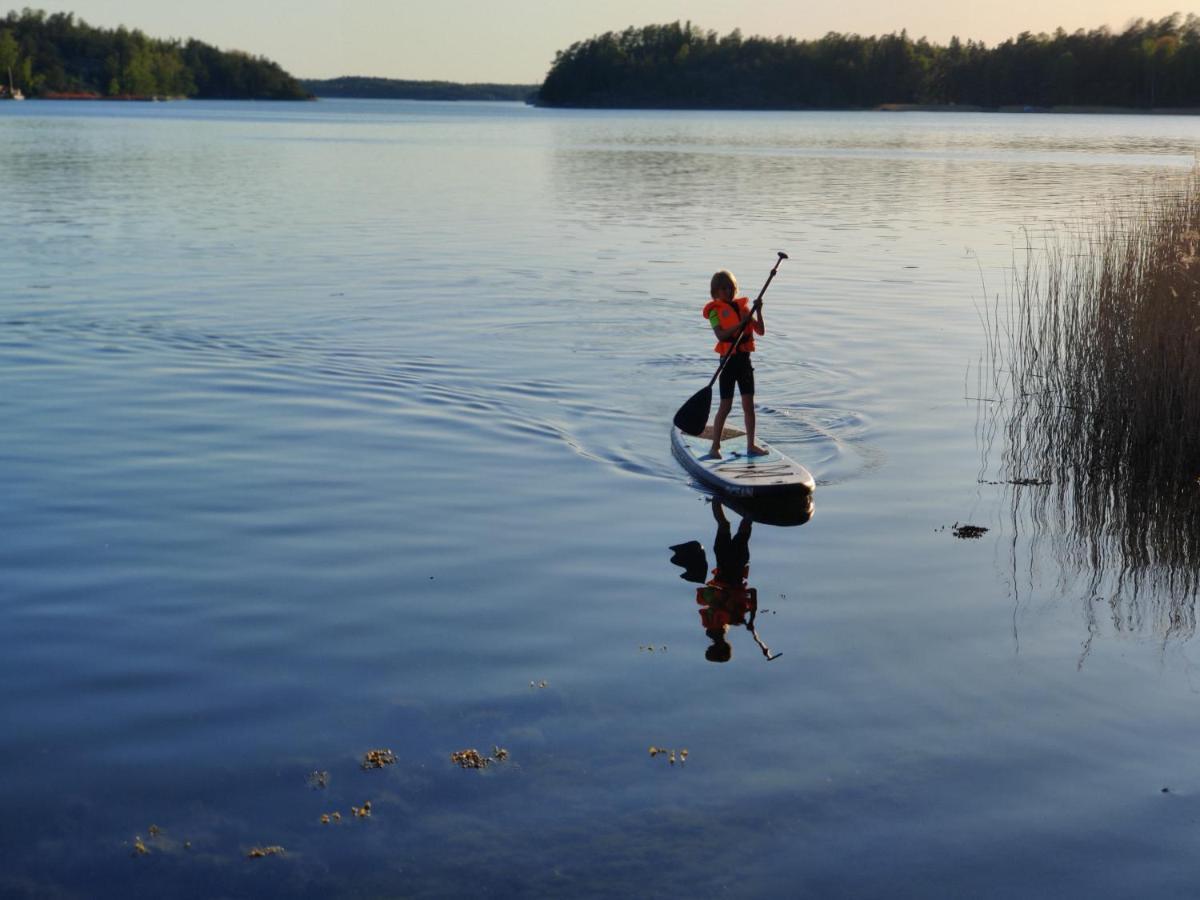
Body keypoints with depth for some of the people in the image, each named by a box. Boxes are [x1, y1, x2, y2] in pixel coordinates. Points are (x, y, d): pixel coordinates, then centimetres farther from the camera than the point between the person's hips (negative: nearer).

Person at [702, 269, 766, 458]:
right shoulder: (715, 310, -5)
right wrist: (740, 324, -28)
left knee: (749, 404, 6)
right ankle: (715, 446, 4)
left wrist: (758, 312, -7)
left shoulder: (743, 306, 11)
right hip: (729, 360, -5)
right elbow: (720, 335, -20)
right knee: (725, 406, -5)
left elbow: (761, 331, 6)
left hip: (744, 360, 5)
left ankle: (751, 445, 13)